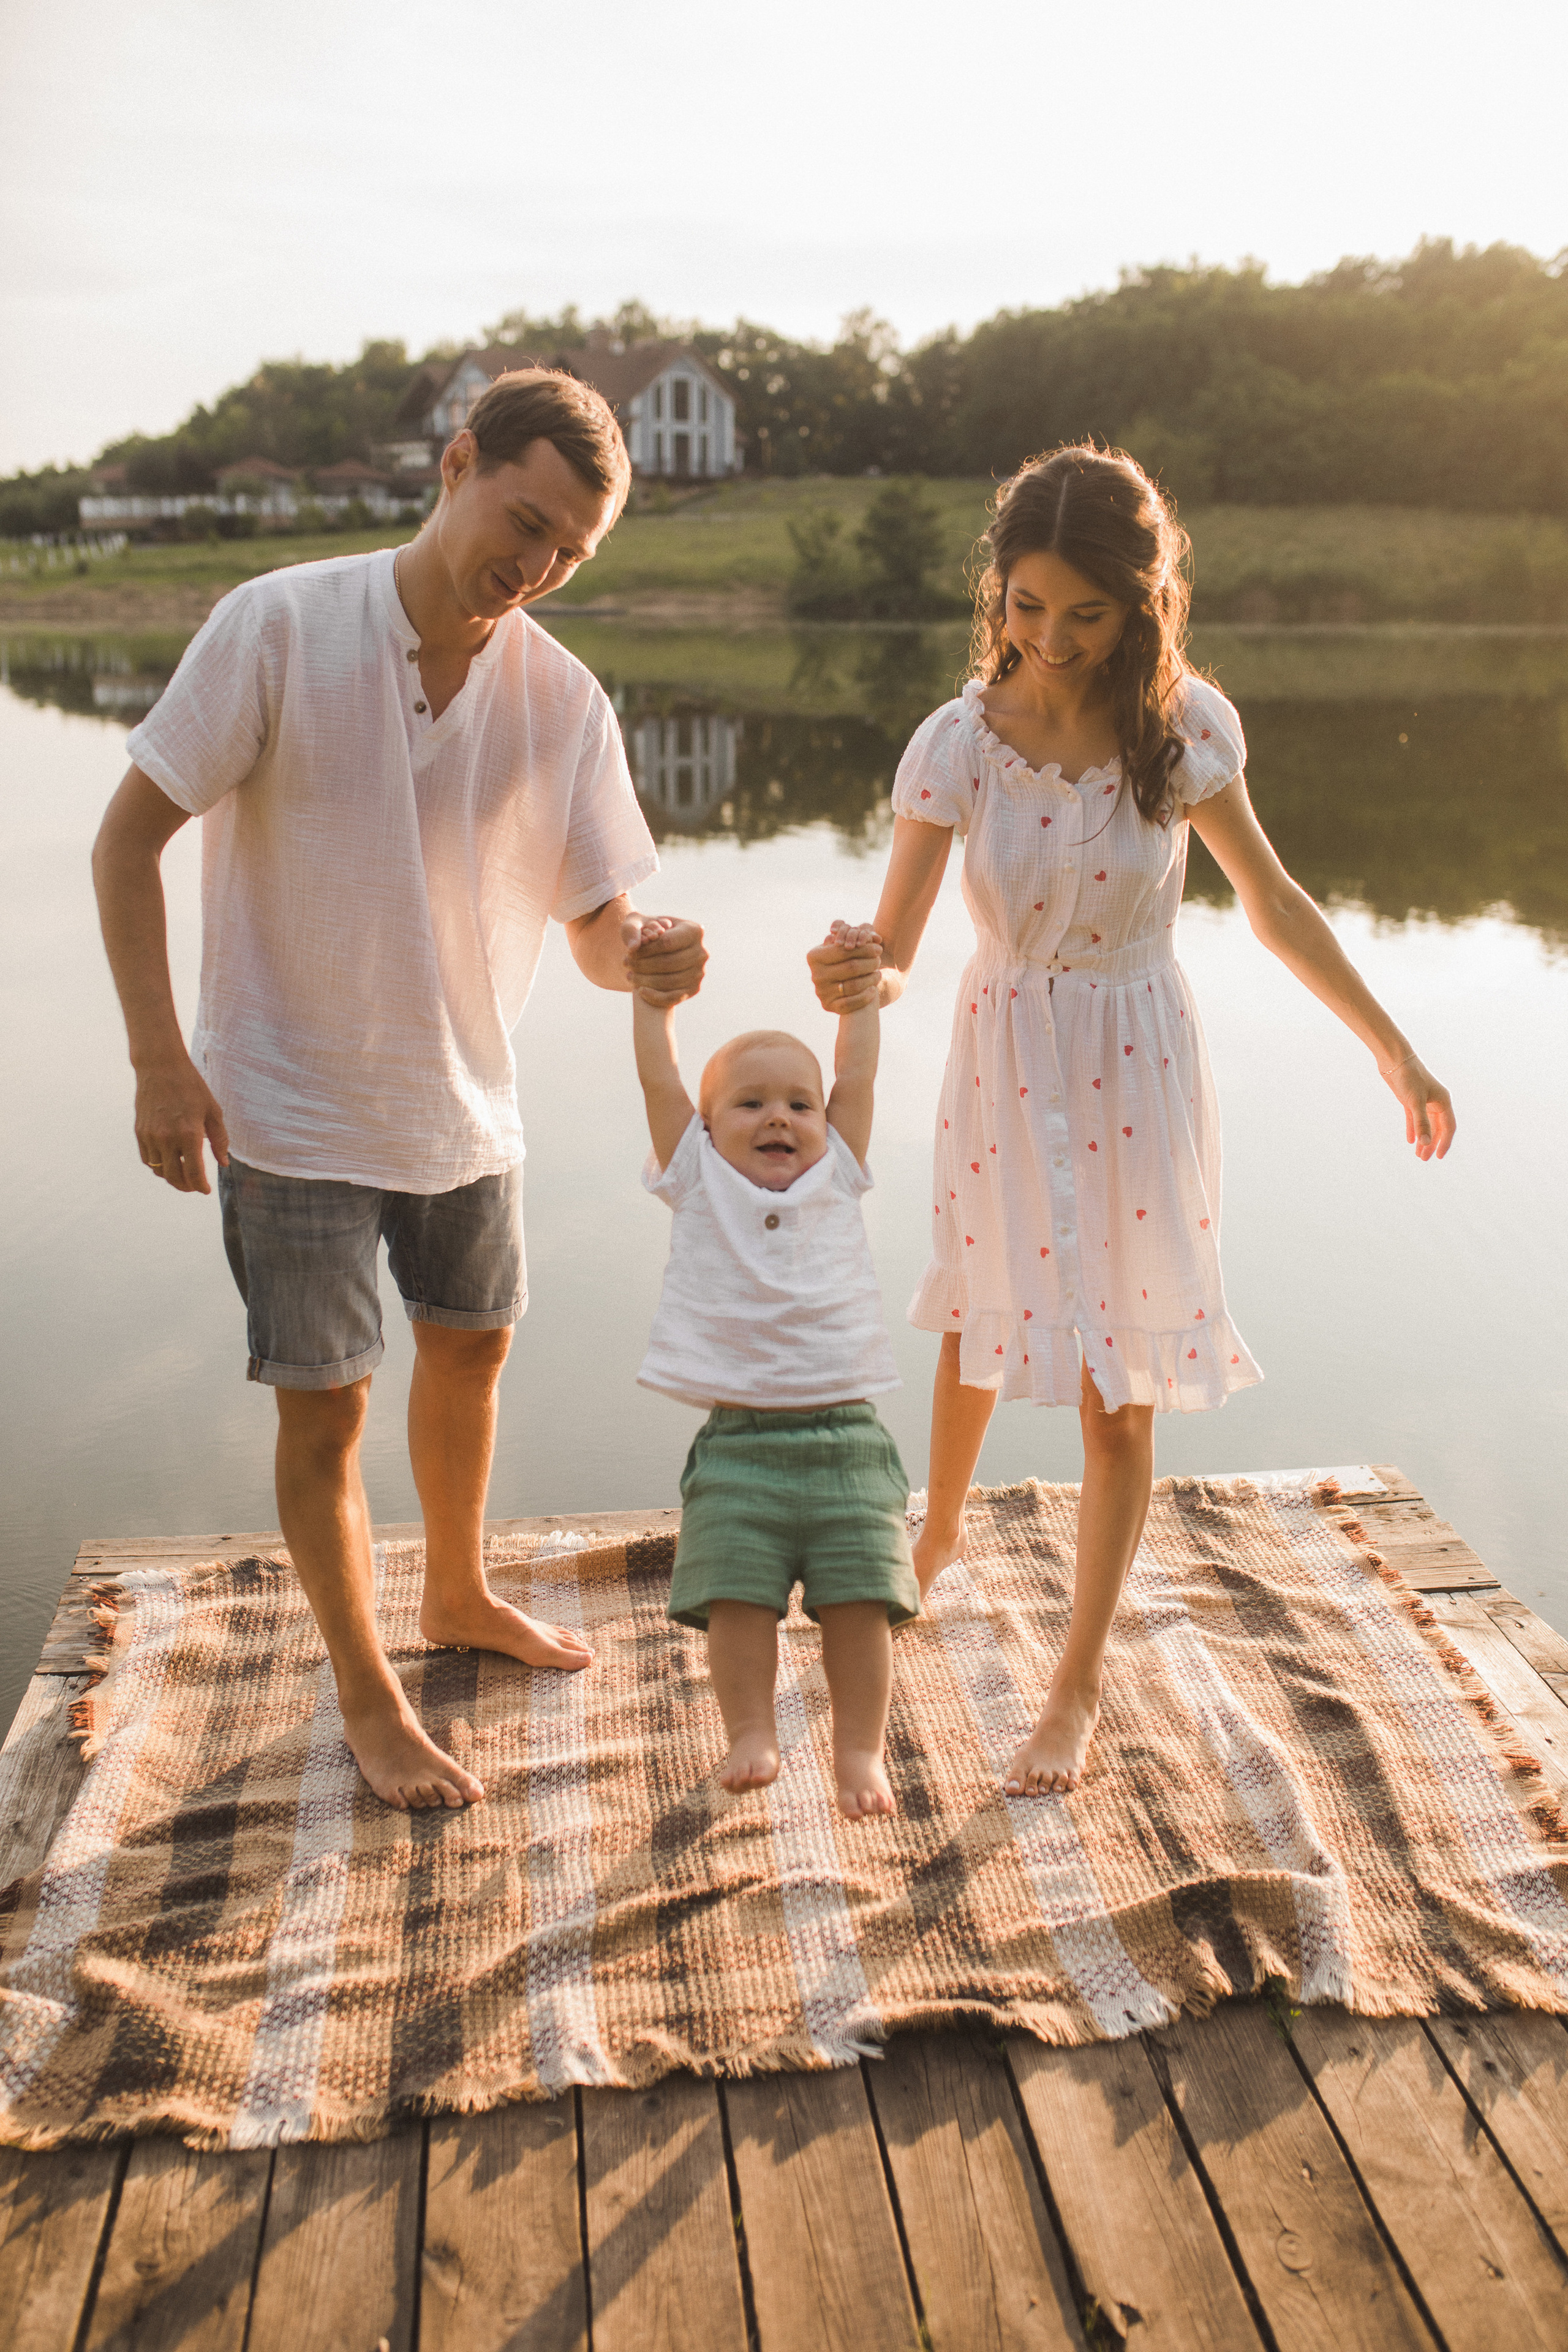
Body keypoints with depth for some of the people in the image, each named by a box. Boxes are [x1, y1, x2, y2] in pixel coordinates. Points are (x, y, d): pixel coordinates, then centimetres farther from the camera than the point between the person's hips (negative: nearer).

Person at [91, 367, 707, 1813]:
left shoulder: (564, 701, -8)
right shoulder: (281, 628, -17)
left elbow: (596, 923, -5)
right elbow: (130, 839, -12)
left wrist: (648, 963, -29)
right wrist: (160, 1059, -18)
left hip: (466, 1099, 5)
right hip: (291, 1103, -4)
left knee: (472, 1349, 20)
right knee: (327, 1406, 2)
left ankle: (460, 1597, 47)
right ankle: (366, 1694, 24)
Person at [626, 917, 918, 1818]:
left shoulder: (836, 1178, 12)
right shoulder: (701, 1183, 8)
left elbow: (856, 1076, 13)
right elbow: (661, 1080, 7)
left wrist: (859, 989, 20)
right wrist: (652, 991, 11)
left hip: (846, 1436, 1)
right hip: (739, 1442, -1)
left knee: (861, 1599, -1)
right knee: (737, 1596, -5)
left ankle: (861, 1746, 9)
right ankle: (752, 1732, 10)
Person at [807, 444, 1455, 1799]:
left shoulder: (1185, 728, -12)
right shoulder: (959, 744, -14)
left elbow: (1274, 904, 0)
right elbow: (895, 944, -15)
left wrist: (1394, 1051, 5)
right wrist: (864, 981, -40)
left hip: (1137, 1069, 0)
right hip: (1007, 1062, 1)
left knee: (1121, 1389, 3)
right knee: (981, 1332, 19)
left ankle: (1082, 1680, 21)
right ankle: (942, 1535, 51)